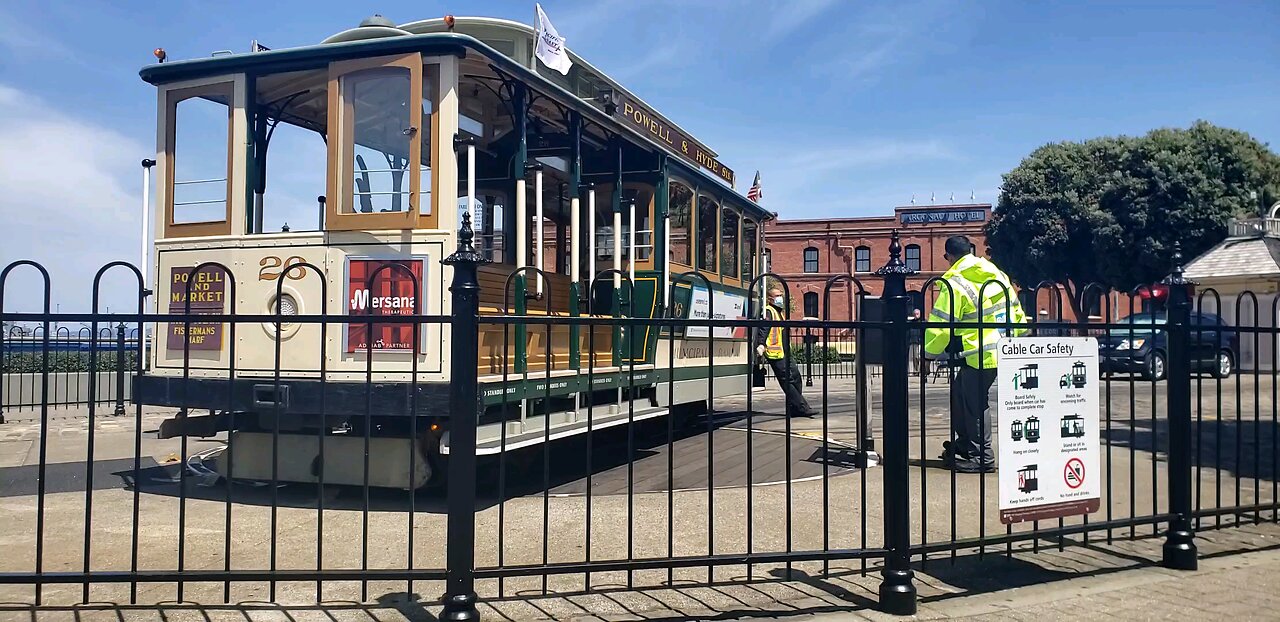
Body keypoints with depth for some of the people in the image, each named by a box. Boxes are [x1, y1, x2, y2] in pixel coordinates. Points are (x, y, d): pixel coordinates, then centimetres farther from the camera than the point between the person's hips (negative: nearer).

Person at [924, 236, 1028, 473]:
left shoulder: (954, 284, -13)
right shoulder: (997, 274, 10)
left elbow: (941, 326, -14)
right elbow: (1016, 313, 16)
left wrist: (931, 350, 3)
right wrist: (1016, 338, 27)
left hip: (979, 355, -8)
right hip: (1004, 349, 8)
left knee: (974, 404, 2)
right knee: (960, 394, 20)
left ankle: (982, 457, 7)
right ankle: (963, 444, 30)